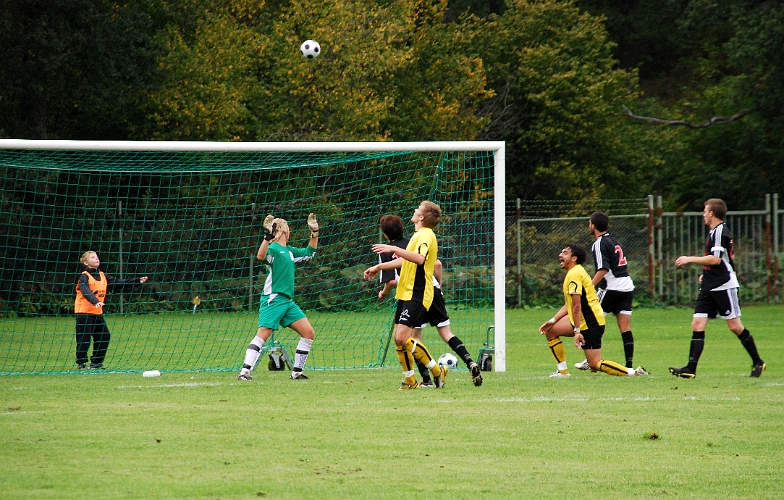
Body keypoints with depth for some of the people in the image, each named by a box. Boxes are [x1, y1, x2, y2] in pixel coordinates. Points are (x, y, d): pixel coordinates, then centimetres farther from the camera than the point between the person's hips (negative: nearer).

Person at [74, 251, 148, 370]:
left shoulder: (102, 276, 13)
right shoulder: (84, 276, -11)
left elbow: (118, 282, 14)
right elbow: (86, 291, -27)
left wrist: (137, 281, 9)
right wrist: (95, 302, -44)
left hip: (97, 313, 7)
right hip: (84, 312, -7)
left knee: (104, 336, 6)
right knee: (84, 338, -6)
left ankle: (96, 362, 17)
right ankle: (81, 363, 6)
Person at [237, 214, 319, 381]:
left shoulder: (290, 251, 19)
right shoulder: (273, 248, -7)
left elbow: (309, 253, 33)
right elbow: (261, 256, -29)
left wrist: (314, 233, 23)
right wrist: (267, 237, -40)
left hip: (288, 301, 9)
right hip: (273, 299, -9)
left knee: (309, 333, 2)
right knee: (263, 334, -18)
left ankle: (297, 372, 9)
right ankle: (244, 372, -21)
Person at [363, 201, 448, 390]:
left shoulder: (426, 235, -13)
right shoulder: (419, 235, 20)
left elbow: (419, 258, -33)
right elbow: (405, 261, 35)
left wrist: (394, 249, -34)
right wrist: (379, 267, 38)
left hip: (417, 295, -10)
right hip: (406, 294, 10)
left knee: (403, 338, -17)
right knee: (399, 339, 7)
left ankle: (437, 372, -6)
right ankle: (409, 380, 15)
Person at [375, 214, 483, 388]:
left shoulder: (385, 253, 3)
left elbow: (391, 281, -4)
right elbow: (437, 264, 8)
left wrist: (382, 294, 16)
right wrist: (439, 284, 21)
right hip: (432, 289, 4)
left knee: (416, 336, 11)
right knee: (446, 333, 8)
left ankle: (426, 379, 4)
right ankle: (470, 362, -11)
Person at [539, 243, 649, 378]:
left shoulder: (574, 274, -16)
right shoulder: (573, 272, 16)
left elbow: (577, 305, -23)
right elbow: (568, 305, 21)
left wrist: (577, 331, -25)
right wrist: (553, 320, 13)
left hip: (591, 324, -10)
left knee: (594, 364, -12)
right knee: (551, 330, 13)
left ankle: (633, 373, -13)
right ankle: (563, 371, 15)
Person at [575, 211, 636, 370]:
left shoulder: (600, 243, -9)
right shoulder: (615, 240, 17)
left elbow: (603, 269, -19)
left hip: (611, 288, -8)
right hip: (627, 287, 8)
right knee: (625, 329, 3)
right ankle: (629, 365, -3)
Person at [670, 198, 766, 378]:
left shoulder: (720, 231, -14)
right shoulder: (713, 232, 16)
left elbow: (716, 259, -23)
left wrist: (690, 259, -17)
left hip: (724, 286, -10)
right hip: (709, 287, 10)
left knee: (735, 326, -3)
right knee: (697, 325, -1)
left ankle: (758, 362, 12)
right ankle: (690, 369, -7)